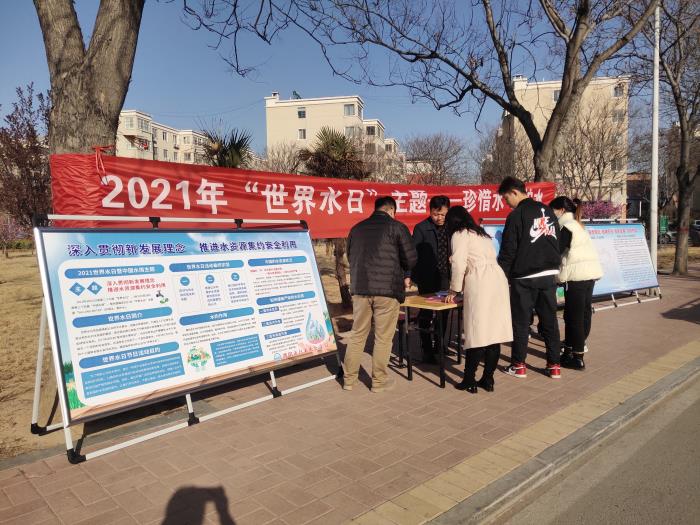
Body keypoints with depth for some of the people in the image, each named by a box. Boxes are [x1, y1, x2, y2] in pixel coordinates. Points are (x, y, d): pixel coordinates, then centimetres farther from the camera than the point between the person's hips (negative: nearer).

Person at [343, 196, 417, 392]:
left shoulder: (357, 228, 12)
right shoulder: (397, 227, -2)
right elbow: (410, 259, -2)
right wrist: (399, 272, 18)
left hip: (359, 288, 4)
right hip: (387, 289, -4)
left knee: (357, 335, 13)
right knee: (383, 338, 6)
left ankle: (349, 379, 19)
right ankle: (379, 381, 15)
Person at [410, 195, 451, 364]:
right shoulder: (421, 228, -8)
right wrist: (408, 275, -15)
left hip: (444, 278, 5)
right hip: (427, 279, -5)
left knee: (443, 313, 13)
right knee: (426, 314, 4)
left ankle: (438, 346, 29)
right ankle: (427, 350, 14)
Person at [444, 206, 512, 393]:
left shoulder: (460, 234, 4)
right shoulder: (481, 233, 27)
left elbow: (459, 264, -7)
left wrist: (454, 290, 5)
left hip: (480, 284, -7)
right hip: (498, 279, 7)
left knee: (477, 333, -4)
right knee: (494, 332, 7)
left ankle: (469, 381, 2)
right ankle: (488, 379, 13)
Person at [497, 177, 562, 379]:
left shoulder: (516, 215, -10)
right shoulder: (548, 211, 12)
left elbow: (508, 252, -11)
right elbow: (556, 242, 17)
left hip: (524, 277, -6)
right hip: (550, 274, 6)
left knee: (521, 321, 4)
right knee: (549, 320, 10)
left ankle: (518, 365, 11)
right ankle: (554, 365, 15)